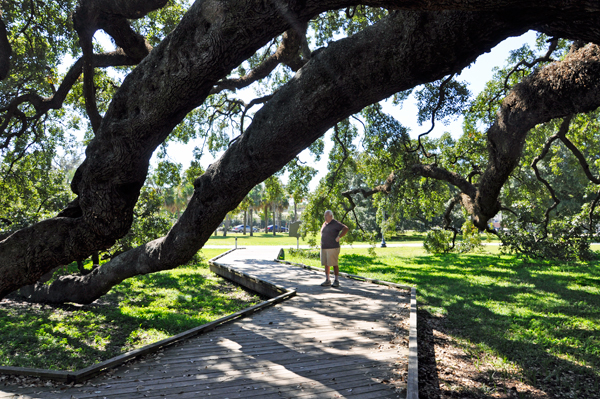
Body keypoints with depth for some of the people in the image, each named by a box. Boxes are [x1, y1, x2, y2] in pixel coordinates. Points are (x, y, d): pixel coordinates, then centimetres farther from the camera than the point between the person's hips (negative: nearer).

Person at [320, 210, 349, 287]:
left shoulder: (335, 224, -9)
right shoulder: (324, 224, 15)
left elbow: (346, 228, -19)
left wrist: (338, 237, -18)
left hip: (333, 248, -8)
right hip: (324, 248, 8)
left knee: (334, 264, -3)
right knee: (326, 264, 8)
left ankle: (336, 281, 5)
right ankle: (327, 280, 16)